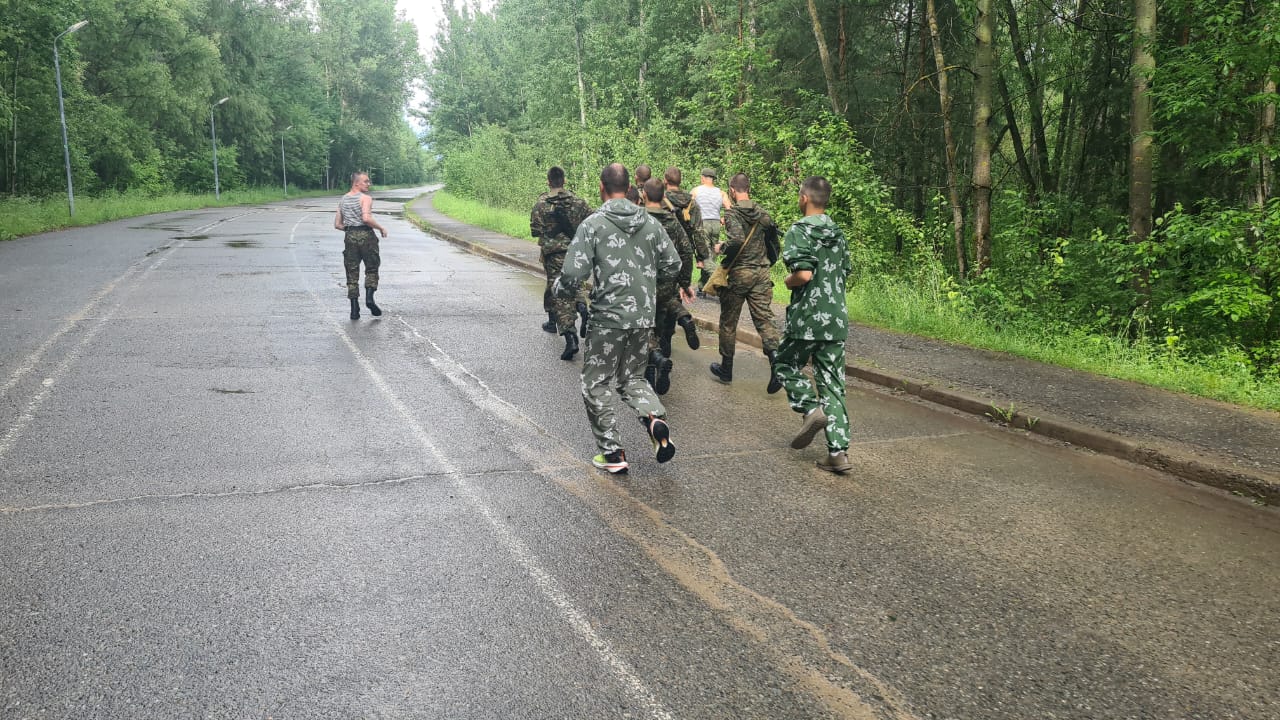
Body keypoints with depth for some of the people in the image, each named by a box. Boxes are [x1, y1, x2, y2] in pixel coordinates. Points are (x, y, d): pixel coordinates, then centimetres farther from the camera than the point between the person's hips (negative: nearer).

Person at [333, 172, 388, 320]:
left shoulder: (343, 200, 12)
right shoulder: (365, 198, -8)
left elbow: (337, 224, 11)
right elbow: (366, 218, -22)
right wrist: (381, 228, -10)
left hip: (350, 236, 5)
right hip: (366, 235, -5)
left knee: (352, 273, 7)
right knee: (371, 269, 11)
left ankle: (354, 309, 4)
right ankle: (369, 297, -7)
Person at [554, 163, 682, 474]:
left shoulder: (593, 224, -10)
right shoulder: (650, 223, 5)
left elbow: (574, 273, -15)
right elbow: (672, 265, 9)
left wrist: (560, 288, 7)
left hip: (607, 317, -5)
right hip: (643, 317, 5)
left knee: (597, 385, 10)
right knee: (632, 378, 21)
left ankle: (612, 453, 11)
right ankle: (655, 418, -7)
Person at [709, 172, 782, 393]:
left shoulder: (732, 214, -12)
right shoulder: (761, 213, 6)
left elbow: (737, 241, -26)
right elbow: (773, 233, 14)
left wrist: (722, 248, -10)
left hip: (738, 274, -4)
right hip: (761, 274, 4)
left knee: (728, 322, 11)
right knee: (764, 319, 1)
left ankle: (726, 369, 23)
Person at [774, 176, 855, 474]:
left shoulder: (799, 231, -10)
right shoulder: (838, 234, 13)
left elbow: (803, 273, -21)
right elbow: (845, 274, 17)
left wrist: (788, 281, -2)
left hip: (807, 317, -6)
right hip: (837, 318, 6)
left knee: (786, 365, 18)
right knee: (832, 384, 7)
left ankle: (811, 408, -5)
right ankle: (839, 451, 1)